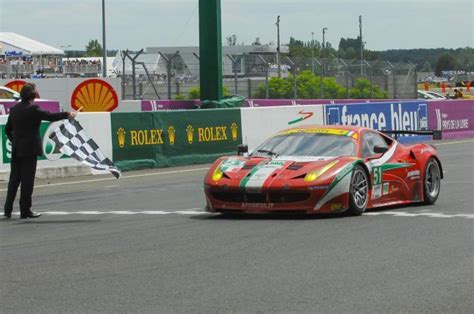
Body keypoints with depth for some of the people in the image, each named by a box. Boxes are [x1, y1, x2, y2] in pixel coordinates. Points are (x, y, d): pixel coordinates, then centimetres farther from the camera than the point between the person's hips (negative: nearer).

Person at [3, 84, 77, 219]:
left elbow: (7, 129, 13)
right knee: (27, 180, -1)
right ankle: (25, 210, 2)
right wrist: (67, 115, -2)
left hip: (16, 150, 7)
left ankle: (8, 210, 7)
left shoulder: (14, 109, 8)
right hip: (30, 149, -7)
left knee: (14, 180, 9)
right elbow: (51, 116, -14)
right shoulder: (33, 109, -15)